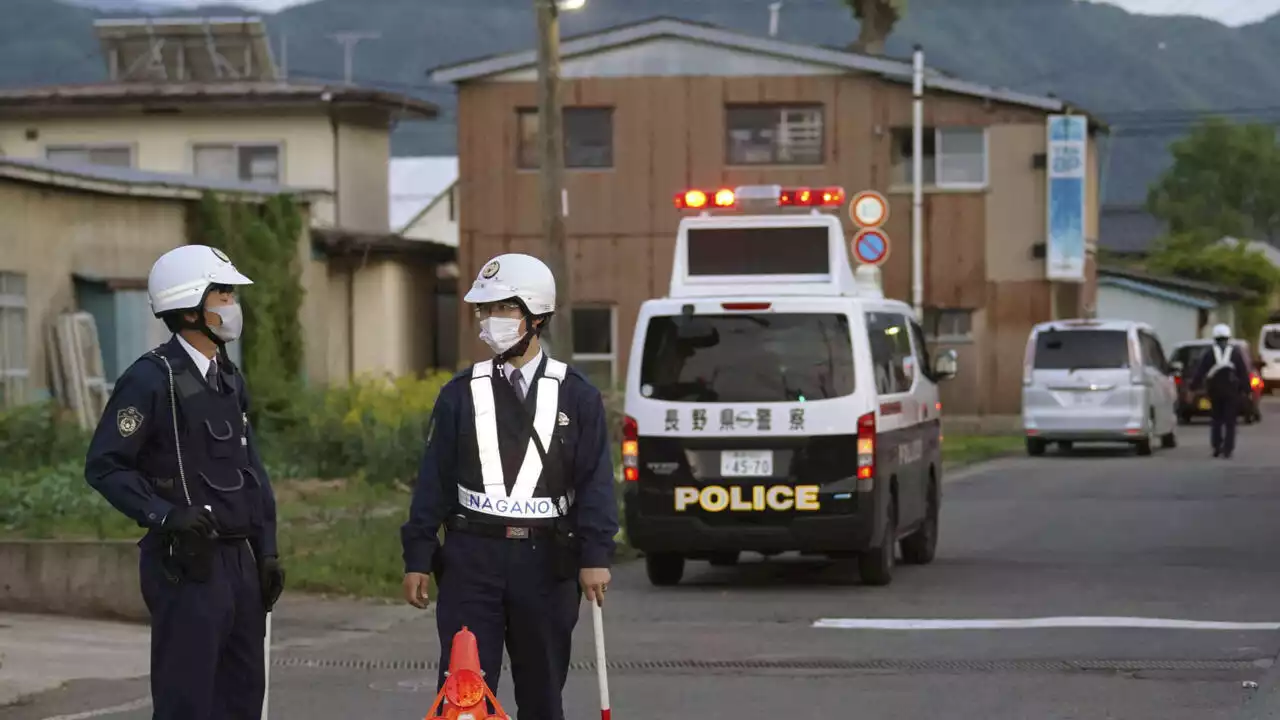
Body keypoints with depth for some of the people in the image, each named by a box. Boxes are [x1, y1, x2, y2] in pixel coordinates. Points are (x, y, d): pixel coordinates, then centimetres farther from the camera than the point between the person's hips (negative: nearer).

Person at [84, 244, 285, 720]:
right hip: (187, 567, -8)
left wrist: (267, 552, 15)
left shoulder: (229, 380, 14)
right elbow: (104, 466, -13)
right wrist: (165, 515, -23)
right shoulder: (152, 379, -11)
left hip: (238, 560, 8)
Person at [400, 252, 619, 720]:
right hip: (472, 557, 1)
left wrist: (595, 557, -11)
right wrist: (417, 558, 3)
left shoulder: (577, 396, 3)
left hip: (546, 561, 0)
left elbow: (596, 483, -1)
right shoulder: (460, 394, 7)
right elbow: (433, 481, 7)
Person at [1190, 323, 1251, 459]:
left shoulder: (1209, 353, 1)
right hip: (1232, 390, 0)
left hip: (1214, 390, 0)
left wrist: (1193, 388, -2)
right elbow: (1244, 372, 1)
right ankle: (1228, 449, -6)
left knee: (1216, 420, 11)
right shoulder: (1235, 353, 3)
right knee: (1230, 421, 2)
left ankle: (1217, 447, 2)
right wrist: (1246, 389, 3)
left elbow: (1199, 372, -3)